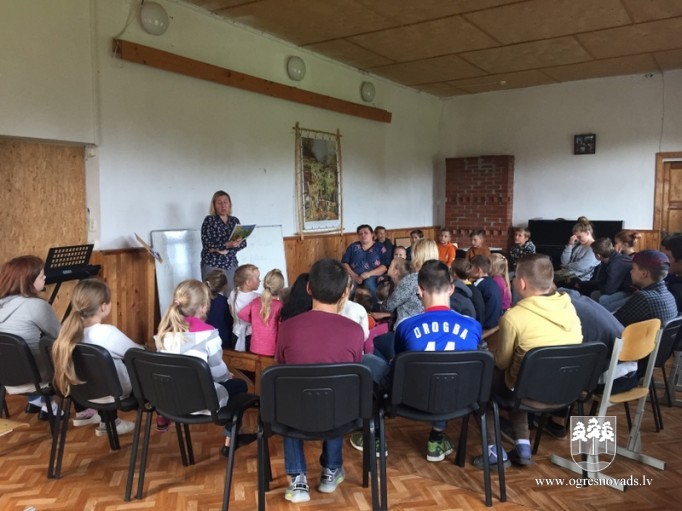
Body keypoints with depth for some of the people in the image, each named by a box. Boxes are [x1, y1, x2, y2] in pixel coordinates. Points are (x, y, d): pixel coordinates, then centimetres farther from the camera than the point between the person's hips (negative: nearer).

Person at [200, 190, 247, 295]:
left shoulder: (235, 221, 12)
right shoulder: (209, 220, -1)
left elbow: (243, 242, 3)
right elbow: (207, 244, -11)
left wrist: (226, 250, -12)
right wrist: (227, 245, -25)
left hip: (231, 265, 4)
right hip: (212, 264, -4)